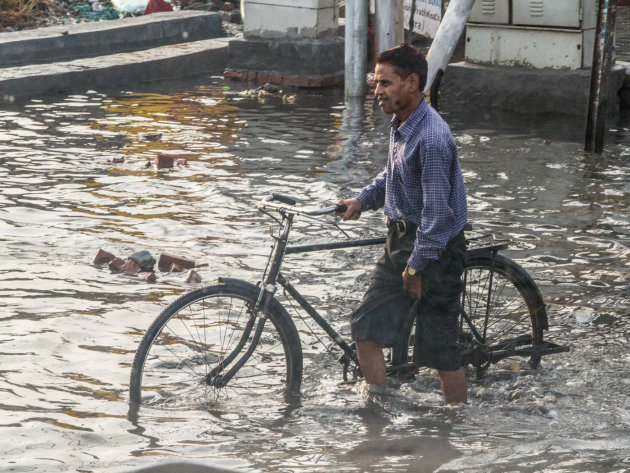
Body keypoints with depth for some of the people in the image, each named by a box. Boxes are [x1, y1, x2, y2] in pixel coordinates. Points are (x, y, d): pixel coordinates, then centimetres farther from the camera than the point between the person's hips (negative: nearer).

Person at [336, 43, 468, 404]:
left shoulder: (432, 137, -24)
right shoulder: (400, 125, 6)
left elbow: (437, 211, -23)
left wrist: (417, 266, -19)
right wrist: (364, 200, 8)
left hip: (435, 249, -9)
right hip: (402, 239, 9)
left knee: (441, 349, -1)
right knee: (366, 328, 7)